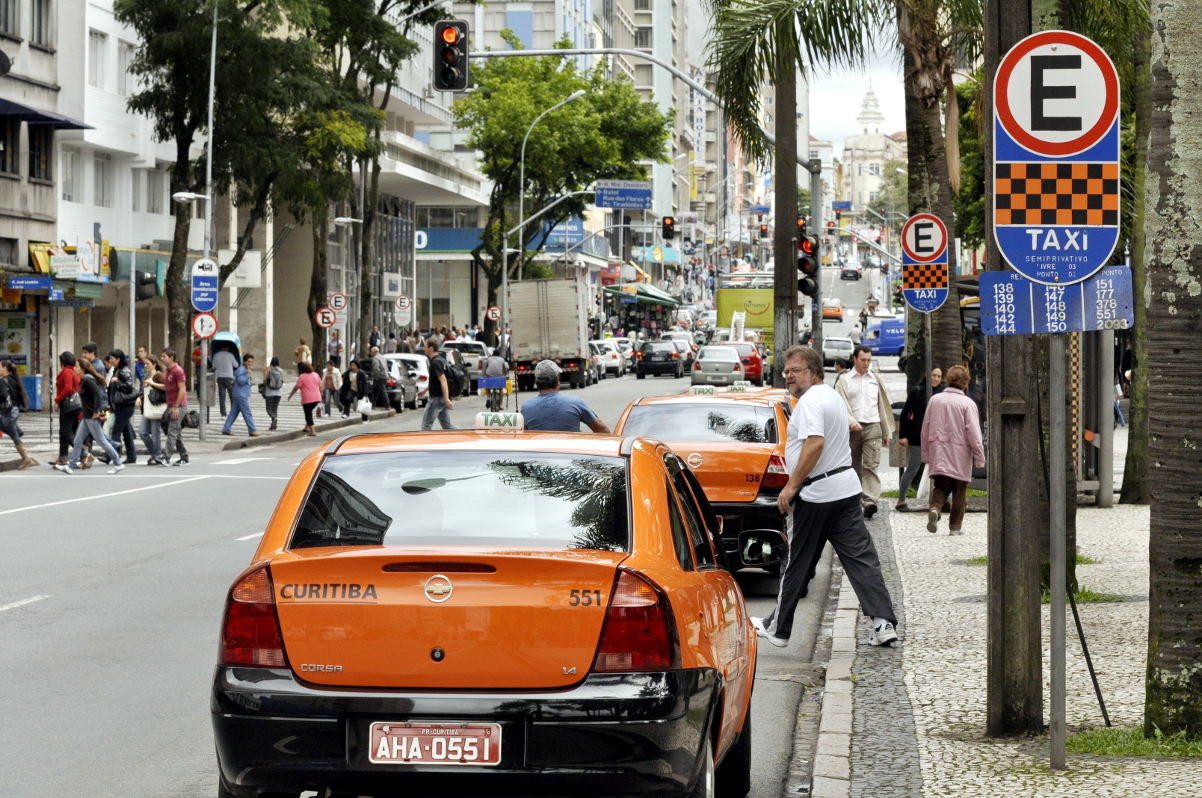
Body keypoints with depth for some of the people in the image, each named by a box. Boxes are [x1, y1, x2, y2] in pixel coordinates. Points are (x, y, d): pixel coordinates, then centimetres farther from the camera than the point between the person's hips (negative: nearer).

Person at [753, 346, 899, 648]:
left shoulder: (810, 400, -14)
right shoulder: (833, 396, 18)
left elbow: (815, 443, -26)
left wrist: (791, 485, -22)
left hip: (816, 494, -9)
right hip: (847, 486, 9)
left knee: (796, 565, 2)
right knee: (861, 558, 2)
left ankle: (778, 628, 12)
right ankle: (883, 623, -7)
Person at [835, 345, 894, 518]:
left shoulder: (875, 380, 15)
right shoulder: (844, 381, 5)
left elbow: (883, 406, 18)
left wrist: (887, 432, 16)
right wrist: (851, 421, -25)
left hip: (873, 427, 1)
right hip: (852, 428, -1)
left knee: (871, 465, -12)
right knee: (854, 466, 7)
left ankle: (870, 501, -23)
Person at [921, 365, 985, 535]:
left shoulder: (934, 400, 2)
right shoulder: (967, 403, -10)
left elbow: (925, 429, 8)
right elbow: (974, 433, -10)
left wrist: (926, 454, 17)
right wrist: (980, 457, -3)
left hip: (938, 453, 3)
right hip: (960, 454, -3)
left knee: (940, 486, 11)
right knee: (959, 490, 8)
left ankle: (934, 508, -17)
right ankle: (956, 526, 13)